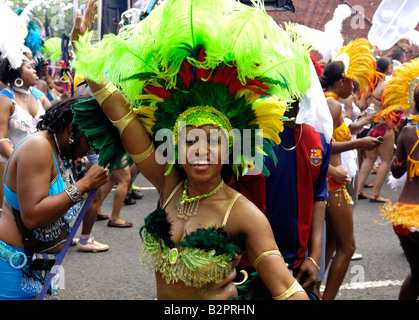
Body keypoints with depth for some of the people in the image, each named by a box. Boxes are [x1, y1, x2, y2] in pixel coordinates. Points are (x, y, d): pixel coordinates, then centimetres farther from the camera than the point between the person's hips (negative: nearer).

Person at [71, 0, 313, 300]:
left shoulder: (245, 216, -19)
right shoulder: (168, 187, -8)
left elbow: (287, 290, -25)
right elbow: (119, 112, -9)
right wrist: (81, 45, -9)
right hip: (162, 298, 4)